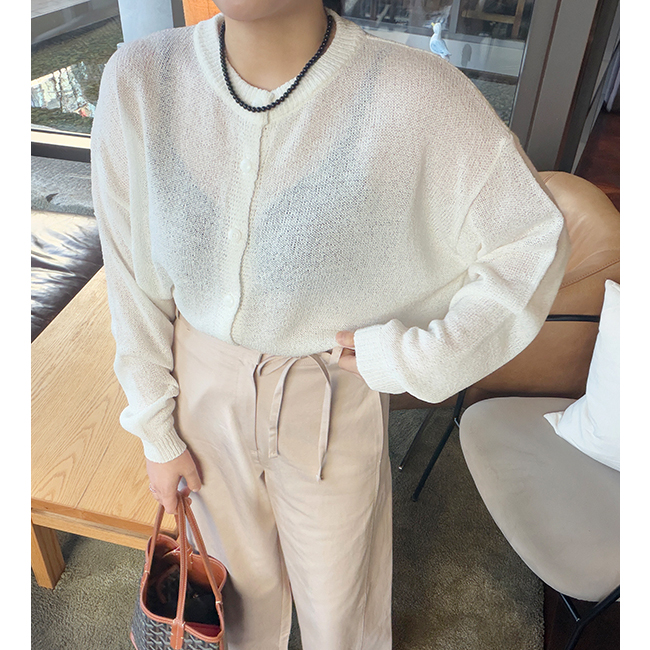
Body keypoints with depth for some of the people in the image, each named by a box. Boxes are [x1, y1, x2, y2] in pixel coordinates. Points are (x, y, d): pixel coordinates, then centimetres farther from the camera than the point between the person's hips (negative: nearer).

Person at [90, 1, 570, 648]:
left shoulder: (418, 96, -25)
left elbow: (532, 240, -12)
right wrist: (157, 433, 1)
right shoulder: (139, 80, -16)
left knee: (337, 582, 23)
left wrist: (412, 357, -18)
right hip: (206, 387, 3)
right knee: (242, 563, 29)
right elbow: (134, 277, -7)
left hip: (333, 400, -2)